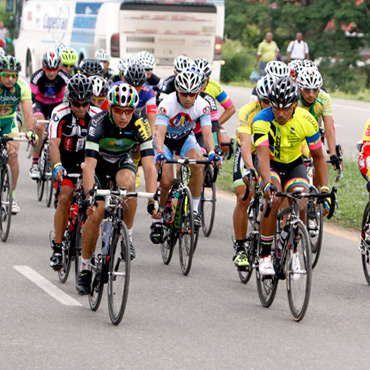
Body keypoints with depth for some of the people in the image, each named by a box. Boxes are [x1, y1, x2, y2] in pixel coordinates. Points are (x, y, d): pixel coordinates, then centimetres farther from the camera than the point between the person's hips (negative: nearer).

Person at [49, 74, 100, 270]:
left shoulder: (97, 116, -21)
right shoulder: (60, 113, -24)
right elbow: (54, 144, -33)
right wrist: (57, 166, -50)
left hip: (87, 159, 1)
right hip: (66, 160, -1)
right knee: (65, 198, -17)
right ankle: (57, 247, -12)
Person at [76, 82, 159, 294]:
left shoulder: (140, 125, -28)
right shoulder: (99, 124, -33)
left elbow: (149, 167, -31)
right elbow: (89, 165, -37)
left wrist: (152, 201, -42)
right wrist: (89, 197, -50)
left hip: (123, 159, 1)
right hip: (99, 161, -1)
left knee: (127, 183, -34)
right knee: (95, 214, -15)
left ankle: (127, 236, -14)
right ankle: (85, 267, 2)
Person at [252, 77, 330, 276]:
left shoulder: (307, 121, -22)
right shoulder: (262, 119, -29)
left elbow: (318, 157, -11)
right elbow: (263, 155, -40)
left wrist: (324, 189, -18)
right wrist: (267, 183, -57)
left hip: (294, 164, 2)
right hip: (271, 164, -2)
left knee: (301, 207, -22)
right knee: (274, 199, -30)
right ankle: (264, 256, -19)